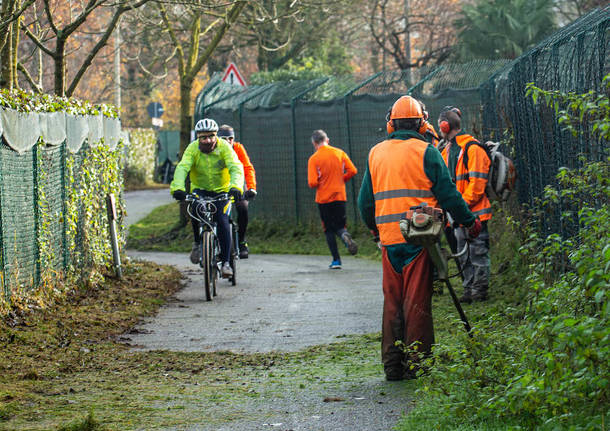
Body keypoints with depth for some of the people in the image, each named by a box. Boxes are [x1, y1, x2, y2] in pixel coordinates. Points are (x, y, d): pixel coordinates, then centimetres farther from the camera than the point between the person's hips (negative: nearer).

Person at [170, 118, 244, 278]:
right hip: (200, 189, 1)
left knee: (222, 220, -20)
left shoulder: (224, 147, -18)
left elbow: (236, 168, -29)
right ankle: (198, 243, -4)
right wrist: (178, 187, -47)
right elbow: (182, 168, -28)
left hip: (221, 191, -1)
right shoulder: (193, 148, -15)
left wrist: (236, 187, -49)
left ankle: (225, 262, -13)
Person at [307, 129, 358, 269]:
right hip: (340, 196, 2)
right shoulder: (340, 153, 0)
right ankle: (346, 237, -24)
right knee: (340, 226, 11)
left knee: (329, 230, 9)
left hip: (323, 198, -2)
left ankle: (336, 260, 5)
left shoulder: (314, 159, -9)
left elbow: (312, 183, -15)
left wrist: (318, 185, 7)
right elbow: (352, 171, -2)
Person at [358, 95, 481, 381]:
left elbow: (365, 200, 15)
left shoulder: (375, 153, 10)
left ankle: (392, 364, 11)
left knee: (392, 301, 10)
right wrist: (470, 221, 7)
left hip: (389, 239, 4)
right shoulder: (426, 152, -4)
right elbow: (447, 194, -5)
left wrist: (373, 227, 32)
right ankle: (416, 364, -1)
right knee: (417, 302, -1)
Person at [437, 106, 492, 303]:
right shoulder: (447, 150, 15)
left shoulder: (472, 149, -12)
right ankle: (469, 290, 17)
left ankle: (480, 290, 2)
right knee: (463, 254, 11)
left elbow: (477, 183, -17)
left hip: (473, 212, -9)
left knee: (478, 251, -3)